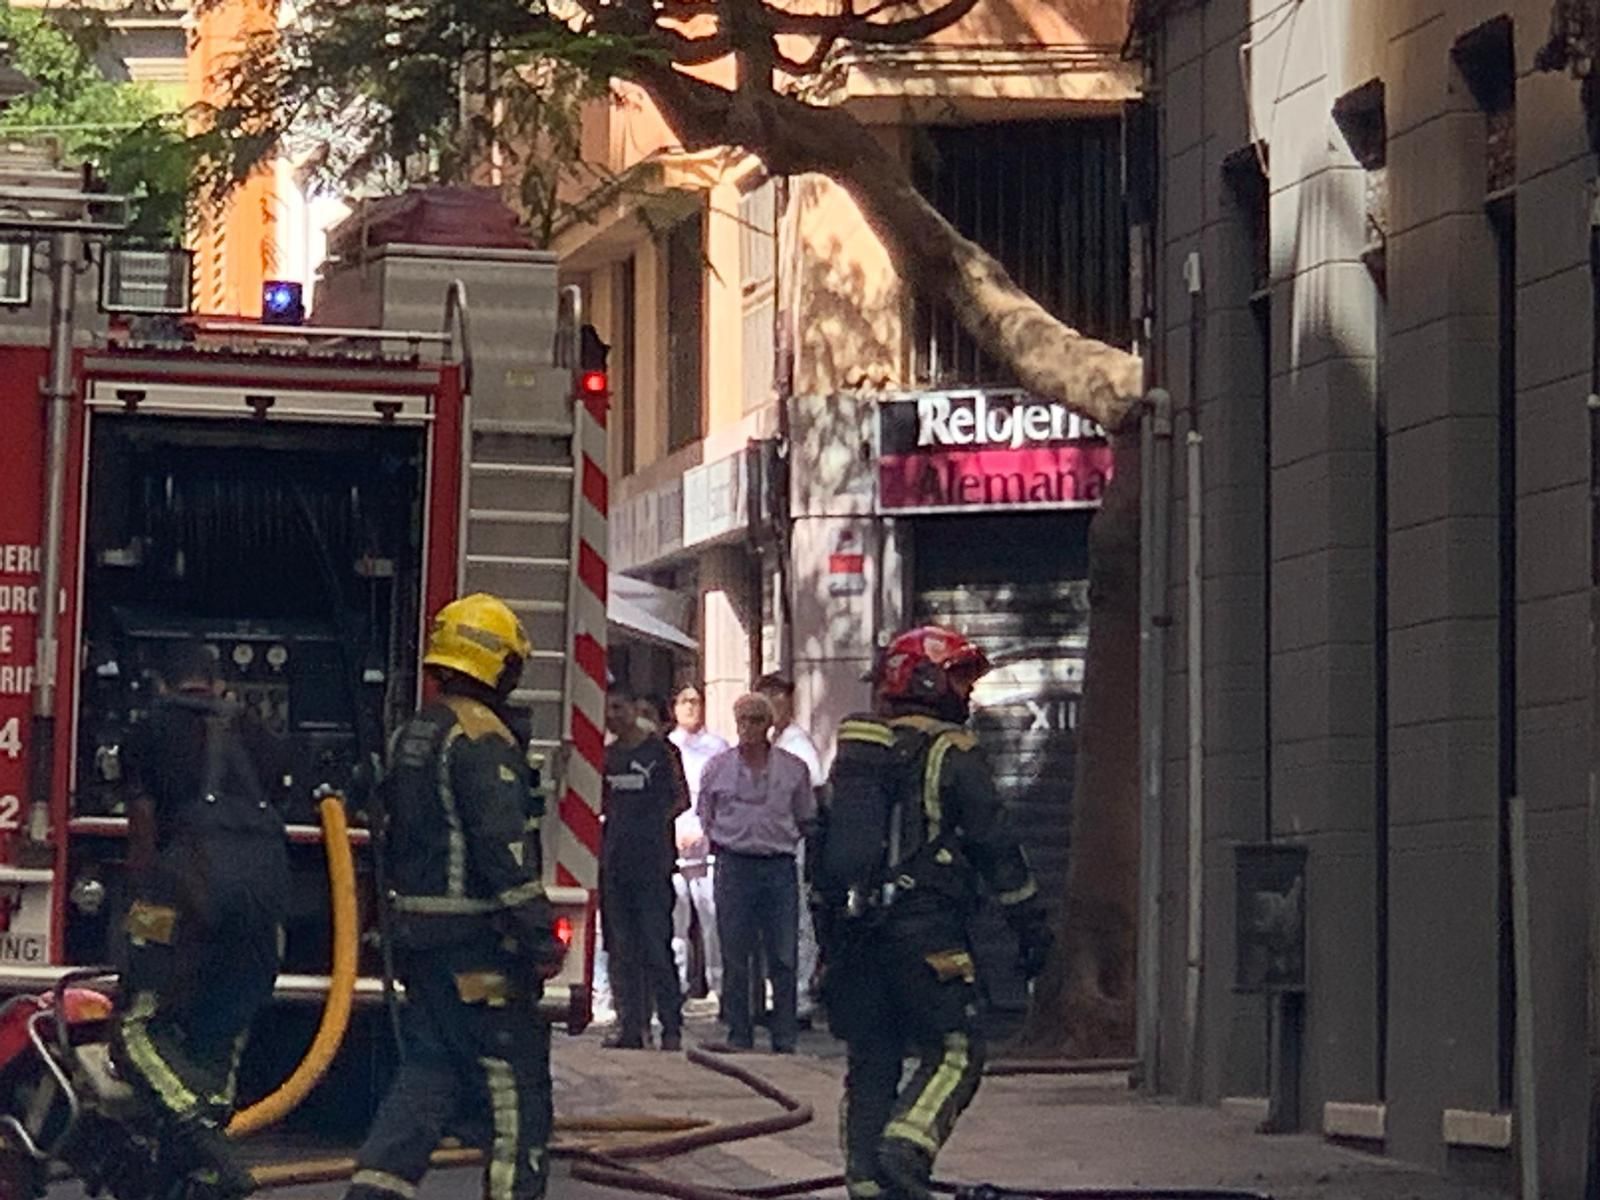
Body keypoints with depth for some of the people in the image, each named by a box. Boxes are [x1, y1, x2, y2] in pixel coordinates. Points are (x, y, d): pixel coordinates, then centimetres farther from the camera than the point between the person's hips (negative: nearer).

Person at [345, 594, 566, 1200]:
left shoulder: (411, 736, 15)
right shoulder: (482, 739, -15)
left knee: (430, 1069, 12)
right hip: (476, 939, -9)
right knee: (515, 1079, -1)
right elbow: (505, 847, -21)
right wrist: (539, 935, -19)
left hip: (418, 935, 9)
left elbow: (393, 838, 22)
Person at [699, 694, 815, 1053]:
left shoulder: (793, 768, 4)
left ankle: (785, 1040, 3)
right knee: (735, 958, 2)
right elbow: (705, 818, 16)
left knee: (783, 958, -2)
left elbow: (805, 819, 15)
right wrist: (723, 846, 9)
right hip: (734, 866, 0)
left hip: (779, 865, 0)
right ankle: (739, 1036, 8)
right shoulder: (718, 767, 6)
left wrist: (782, 840, 8)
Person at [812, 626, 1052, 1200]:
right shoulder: (952, 754, -5)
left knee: (870, 1060, 10)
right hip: (924, 929, -6)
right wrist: (1031, 925, 1)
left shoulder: (852, 753, 15)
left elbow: (823, 847, 19)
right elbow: (996, 846, -5)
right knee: (953, 1050, -1)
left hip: (852, 930, 6)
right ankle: (906, 1146, -20)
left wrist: (827, 929, 25)